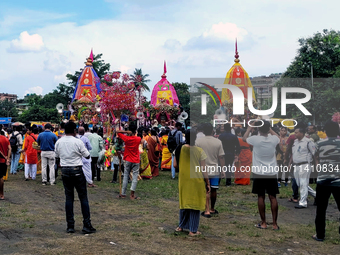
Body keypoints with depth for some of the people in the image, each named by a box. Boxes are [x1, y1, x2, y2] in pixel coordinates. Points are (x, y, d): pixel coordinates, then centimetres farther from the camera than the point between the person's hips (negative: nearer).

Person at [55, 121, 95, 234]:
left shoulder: (59, 142, 2)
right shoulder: (78, 142, -11)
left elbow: (57, 155, 17)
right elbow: (87, 156, -4)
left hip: (65, 171, 4)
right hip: (77, 171, -4)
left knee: (69, 198, 9)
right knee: (83, 197, 2)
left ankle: (70, 226, 9)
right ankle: (86, 225, 2)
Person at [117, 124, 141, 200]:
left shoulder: (126, 138, -8)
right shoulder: (138, 139, -6)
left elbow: (117, 131, -3)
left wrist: (126, 132, -10)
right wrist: (132, 134, 11)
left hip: (128, 160, 1)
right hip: (136, 161, -1)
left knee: (126, 176, 10)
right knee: (135, 177, 1)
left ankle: (123, 194, 13)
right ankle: (132, 194, -4)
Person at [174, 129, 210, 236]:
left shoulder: (179, 149, -6)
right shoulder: (199, 151, -13)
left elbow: (175, 165, 1)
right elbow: (203, 169, -11)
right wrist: (207, 183, -2)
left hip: (183, 180, 3)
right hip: (197, 181, -3)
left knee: (184, 203, 19)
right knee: (195, 204, 7)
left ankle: (181, 226, 29)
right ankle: (193, 230, 12)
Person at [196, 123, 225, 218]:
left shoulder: (198, 141, -6)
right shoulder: (218, 142, -4)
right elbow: (221, 157, -3)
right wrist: (222, 169, 4)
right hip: (215, 169, 1)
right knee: (213, 190, 13)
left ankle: (207, 211, -2)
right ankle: (212, 209, 27)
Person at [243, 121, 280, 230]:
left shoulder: (255, 139, -13)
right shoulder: (273, 139, -6)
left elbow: (244, 138, 10)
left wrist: (249, 128, 22)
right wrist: (269, 128, 26)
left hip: (259, 173, -2)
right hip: (271, 173, 2)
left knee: (261, 197, 6)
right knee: (273, 197, 4)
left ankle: (263, 223, 10)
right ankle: (274, 223, 6)